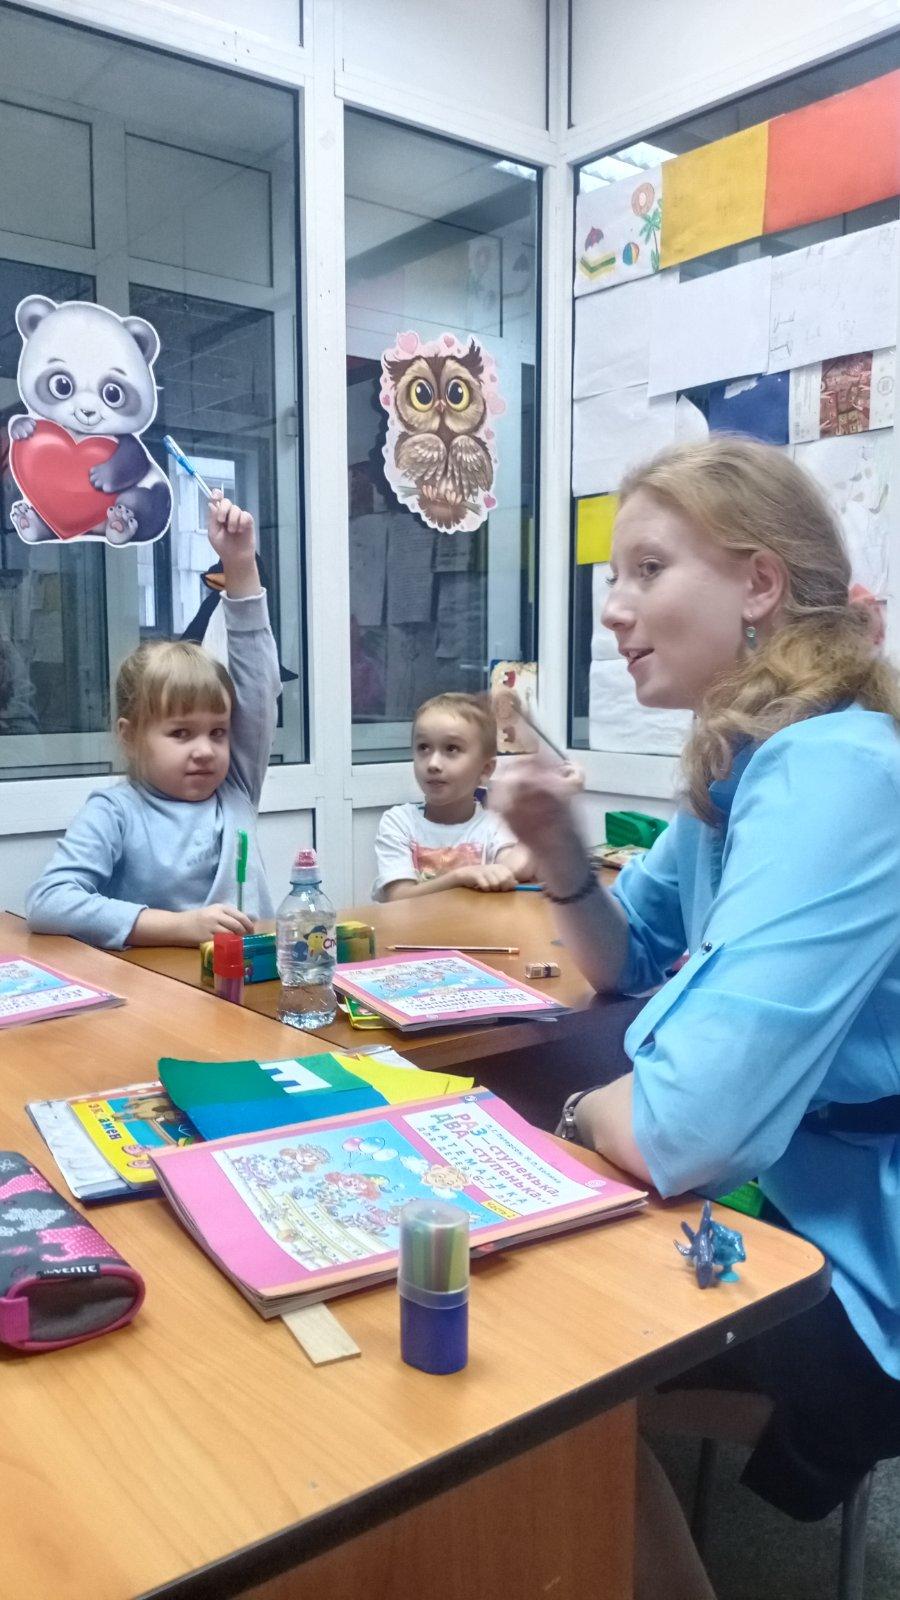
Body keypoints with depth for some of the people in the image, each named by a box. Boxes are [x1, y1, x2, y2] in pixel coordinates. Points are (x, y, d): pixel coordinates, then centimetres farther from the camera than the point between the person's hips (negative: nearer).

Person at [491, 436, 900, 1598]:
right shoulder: (745, 762, 3)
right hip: (774, 1207, 8)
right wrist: (560, 857, -6)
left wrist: (585, 1110, -12)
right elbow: (633, 966, 14)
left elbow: (683, 1128, -35)